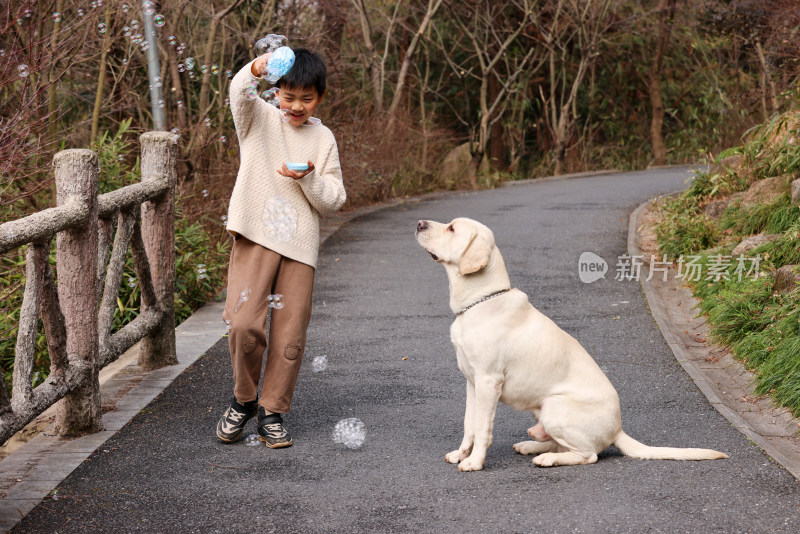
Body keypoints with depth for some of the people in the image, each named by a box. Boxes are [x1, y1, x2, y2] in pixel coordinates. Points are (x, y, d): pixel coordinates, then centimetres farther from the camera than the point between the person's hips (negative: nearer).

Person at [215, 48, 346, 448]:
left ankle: (272, 412, 17)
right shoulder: (259, 120, 5)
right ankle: (244, 399, 9)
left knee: (289, 336, 1)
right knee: (244, 324, -15)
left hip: (299, 247, 2)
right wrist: (255, 71, -41)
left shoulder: (323, 139, 12)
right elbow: (238, 94, -19)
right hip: (255, 238, -2)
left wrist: (309, 179, -10)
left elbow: (334, 201, 10)